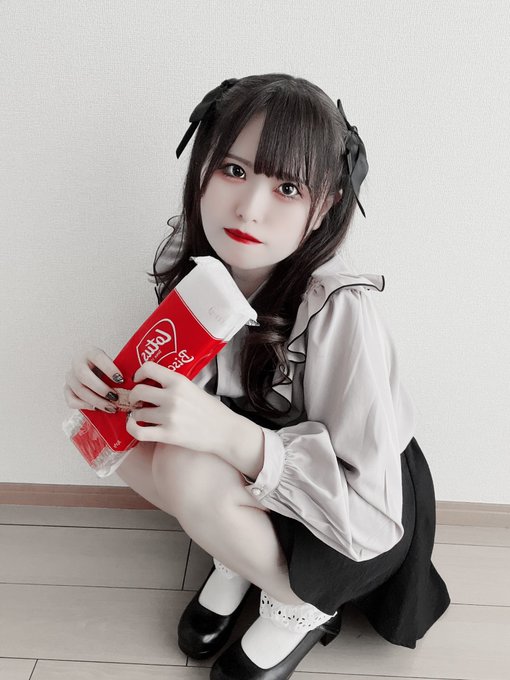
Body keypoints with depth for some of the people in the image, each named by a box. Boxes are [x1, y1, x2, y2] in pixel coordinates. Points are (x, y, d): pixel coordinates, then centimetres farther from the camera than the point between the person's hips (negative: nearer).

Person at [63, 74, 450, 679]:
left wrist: (229, 432, -40)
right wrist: (112, 380, -21)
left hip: (361, 530, -5)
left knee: (188, 471, -29)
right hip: (259, 493, 6)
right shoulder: (190, 264, -14)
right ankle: (238, 556, 9)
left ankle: (302, 607, 1)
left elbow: (368, 506, -29)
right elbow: (175, 393, 1)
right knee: (130, 440, -16)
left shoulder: (340, 310, -33)